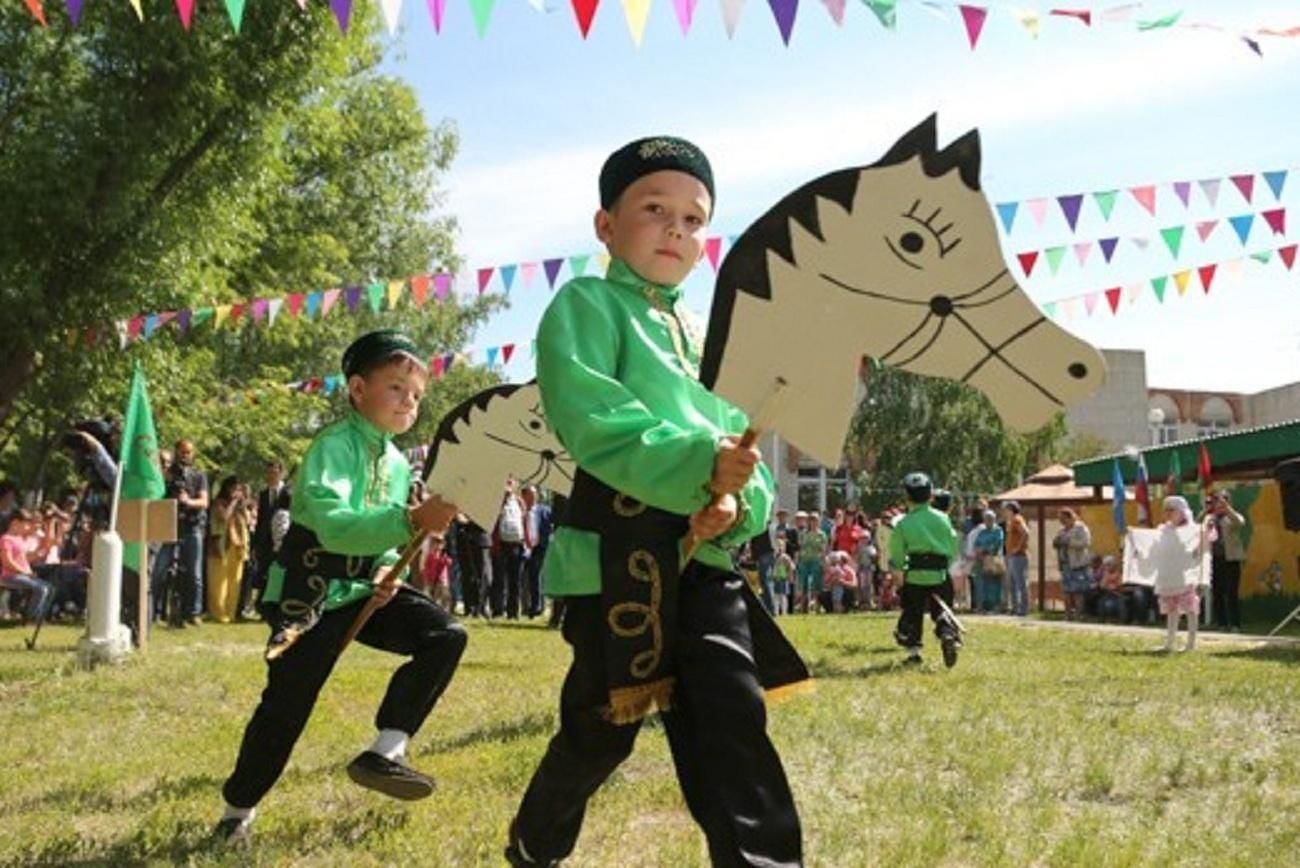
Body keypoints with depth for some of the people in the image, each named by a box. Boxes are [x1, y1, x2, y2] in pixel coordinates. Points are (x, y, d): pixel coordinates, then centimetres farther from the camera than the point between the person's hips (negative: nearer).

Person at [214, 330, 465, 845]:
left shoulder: (397, 463, 7)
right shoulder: (334, 445, -18)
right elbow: (332, 526, -35)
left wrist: (390, 569, -3)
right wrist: (411, 522, -47)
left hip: (362, 589, 7)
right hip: (310, 595, -7)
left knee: (445, 637, -12)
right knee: (285, 707, -3)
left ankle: (386, 752, -10)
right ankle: (238, 809, 22)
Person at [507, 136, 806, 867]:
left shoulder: (708, 338, 20)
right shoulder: (586, 305, -1)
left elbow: (743, 450, 14)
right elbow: (592, 422, -18)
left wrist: (739, 503, -10)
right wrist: (699, 461, -29)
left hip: (703, 555, 6)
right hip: (618, 552, -5)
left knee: (734, 714, -6)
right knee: (605, 725, 6)